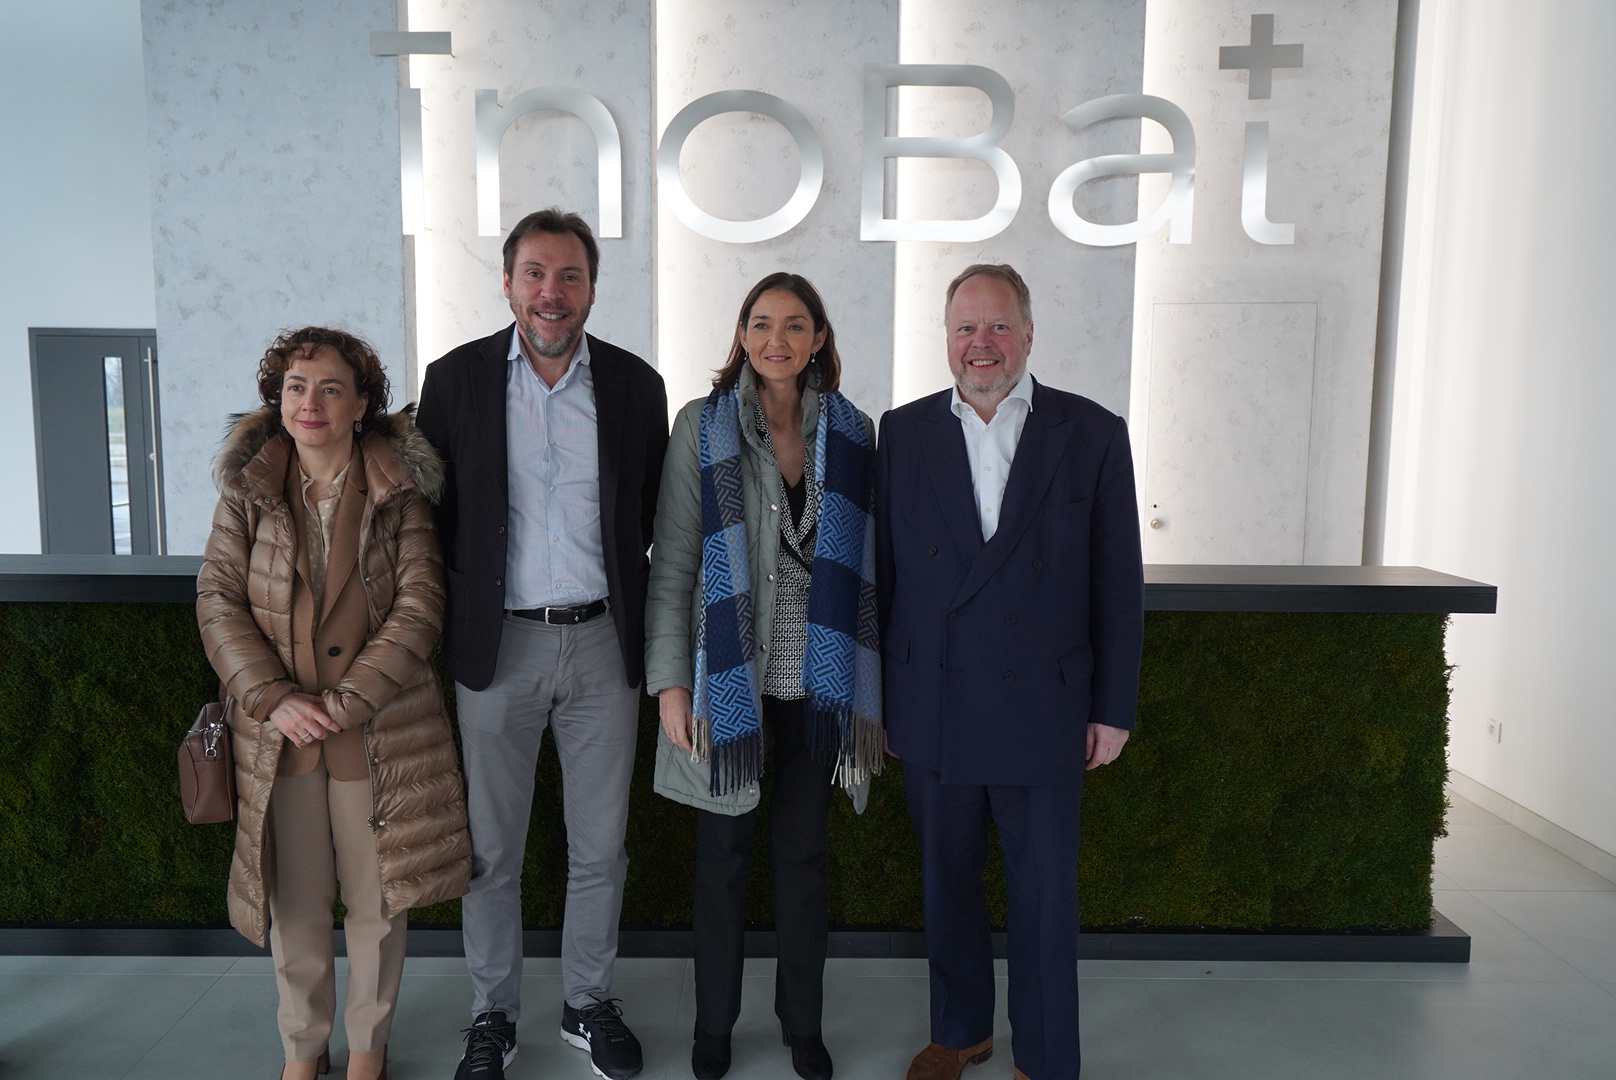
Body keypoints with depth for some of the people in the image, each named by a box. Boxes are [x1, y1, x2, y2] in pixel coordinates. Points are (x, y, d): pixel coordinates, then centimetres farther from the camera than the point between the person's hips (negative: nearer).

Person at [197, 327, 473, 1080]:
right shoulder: (247, 487, 3)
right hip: (278, 733, 2)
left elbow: (419, 605, -9)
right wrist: (273, 698, -13)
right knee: (294, 904, 14)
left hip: (380, 733, -1)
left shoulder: (400, 491, -3)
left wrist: (346, 702, -15)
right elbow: (217, 600, 0)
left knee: (379, 899, 11)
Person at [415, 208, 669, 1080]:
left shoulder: (636, 385, 1)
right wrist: (444, 627, 0)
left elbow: (652, 518, 6)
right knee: (490, 849, 11)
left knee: (600, 847, 12)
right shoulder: (456, 378, -1)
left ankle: (587, 1001, 34)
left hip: (603, 643, 1)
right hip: (497, 645, 0)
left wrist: (639, 628, 2)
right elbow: (433, 513, 3)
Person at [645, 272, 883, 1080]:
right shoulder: (702, 426, -2)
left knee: (804, 852, 14)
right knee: (724, 854, 11)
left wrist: (869, 683, 4)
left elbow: (867, 564, 6)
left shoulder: (850, 432, 3)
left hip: (819, 681, 2)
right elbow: (671, 562, -3)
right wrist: (670, 680, -9)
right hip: (728, 678, -1)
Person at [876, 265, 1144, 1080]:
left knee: (1044, 896, 8)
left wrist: (1113, 708, -1)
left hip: (1043, 711, -2)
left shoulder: (1092, 434, -2)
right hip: (931, 710, 2)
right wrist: (876, 695, 5)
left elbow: (1119, 583, -1)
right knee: (946, 883, 17)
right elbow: (883, 572, 4)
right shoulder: (905, 432, 2)